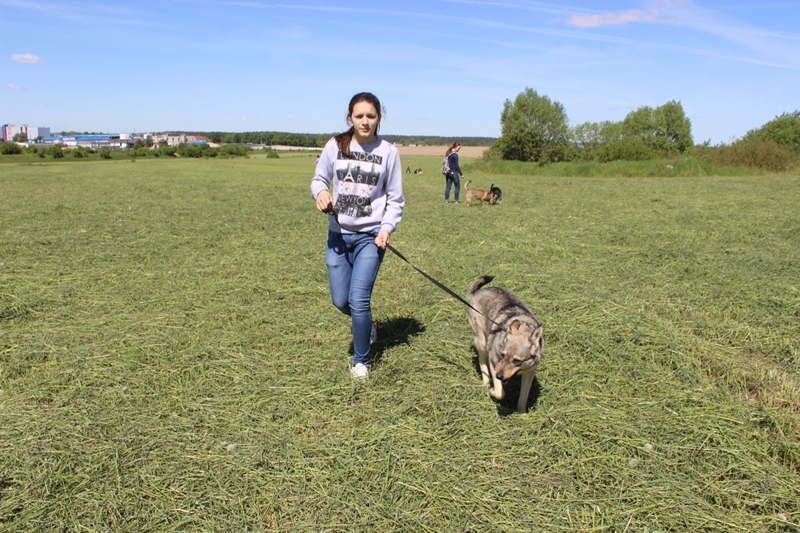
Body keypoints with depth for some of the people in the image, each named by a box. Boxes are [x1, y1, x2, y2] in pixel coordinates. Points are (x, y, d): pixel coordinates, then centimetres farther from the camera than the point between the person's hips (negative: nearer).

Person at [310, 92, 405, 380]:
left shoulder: (388, 152, -3)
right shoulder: (335, 146, 0)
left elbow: (395, 199, 1)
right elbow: (319, 178, 9)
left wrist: (387, 228, -15)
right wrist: (320, 192, -15)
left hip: (370, 236, -2)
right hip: (338, 234, 3)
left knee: (359, 300, -9)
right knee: (340, 300, 6)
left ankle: (361, 360, 14)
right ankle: (365, 323, 43)